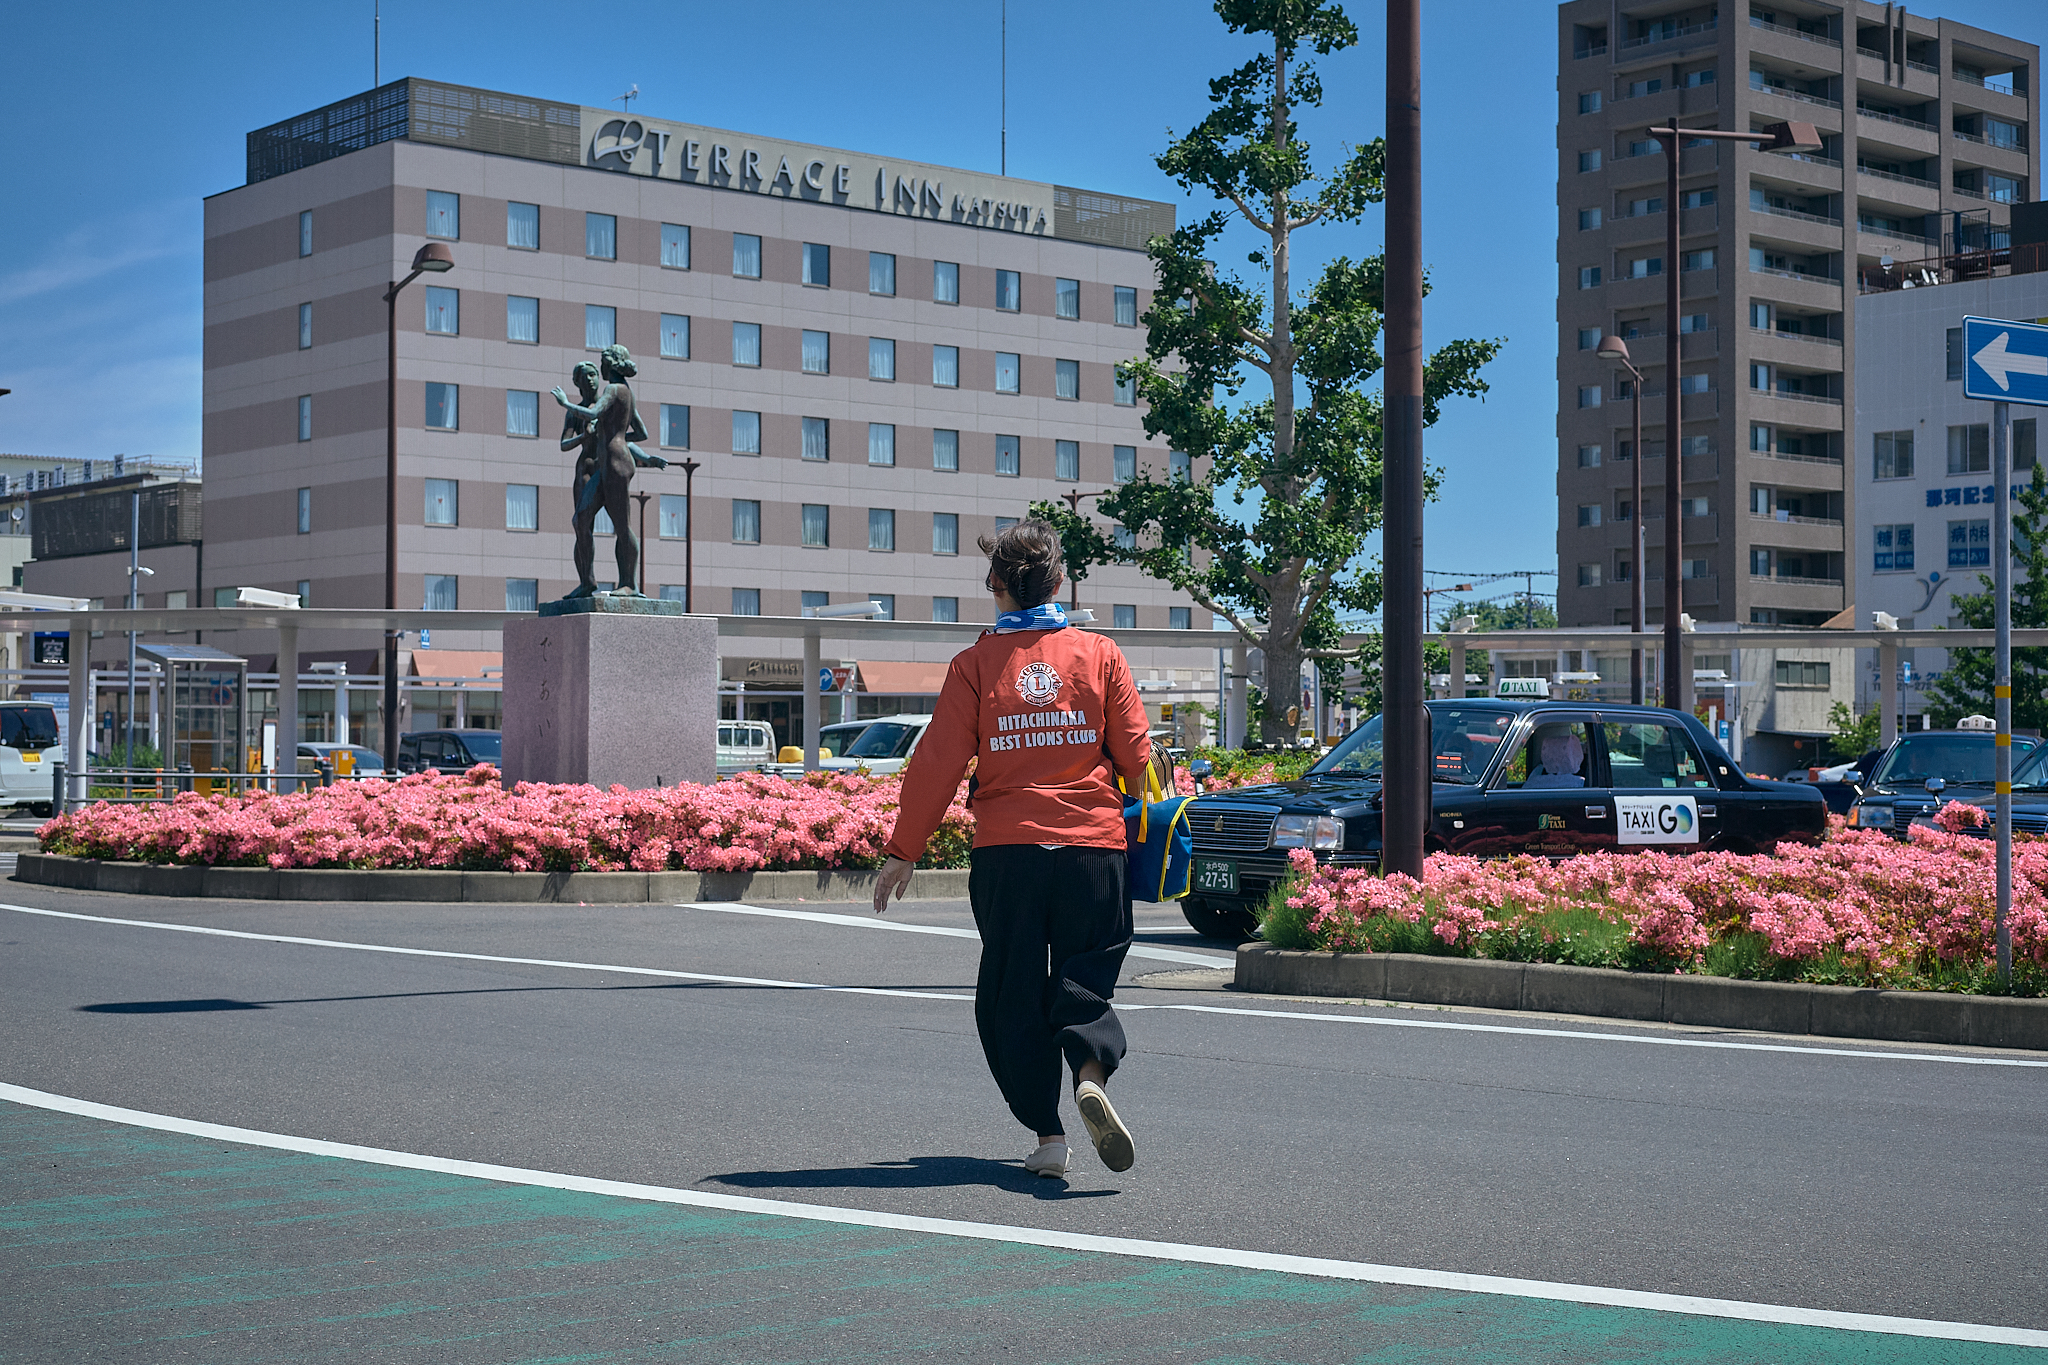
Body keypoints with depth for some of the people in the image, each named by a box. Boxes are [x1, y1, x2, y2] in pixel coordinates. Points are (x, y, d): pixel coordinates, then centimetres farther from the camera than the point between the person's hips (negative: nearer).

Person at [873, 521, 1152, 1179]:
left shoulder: (976, 663, 1)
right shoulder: (1098, 653, 4)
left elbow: (938, 763, 0)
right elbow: (1135, 754, 5)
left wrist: (903, 852, 7)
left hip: (1006, 851, -1)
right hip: (1092, 846, 1)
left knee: (1012, 995, 10)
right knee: (1084, 981, 8)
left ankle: (1047, 1132, 5)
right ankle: (1090, 1073, -21)